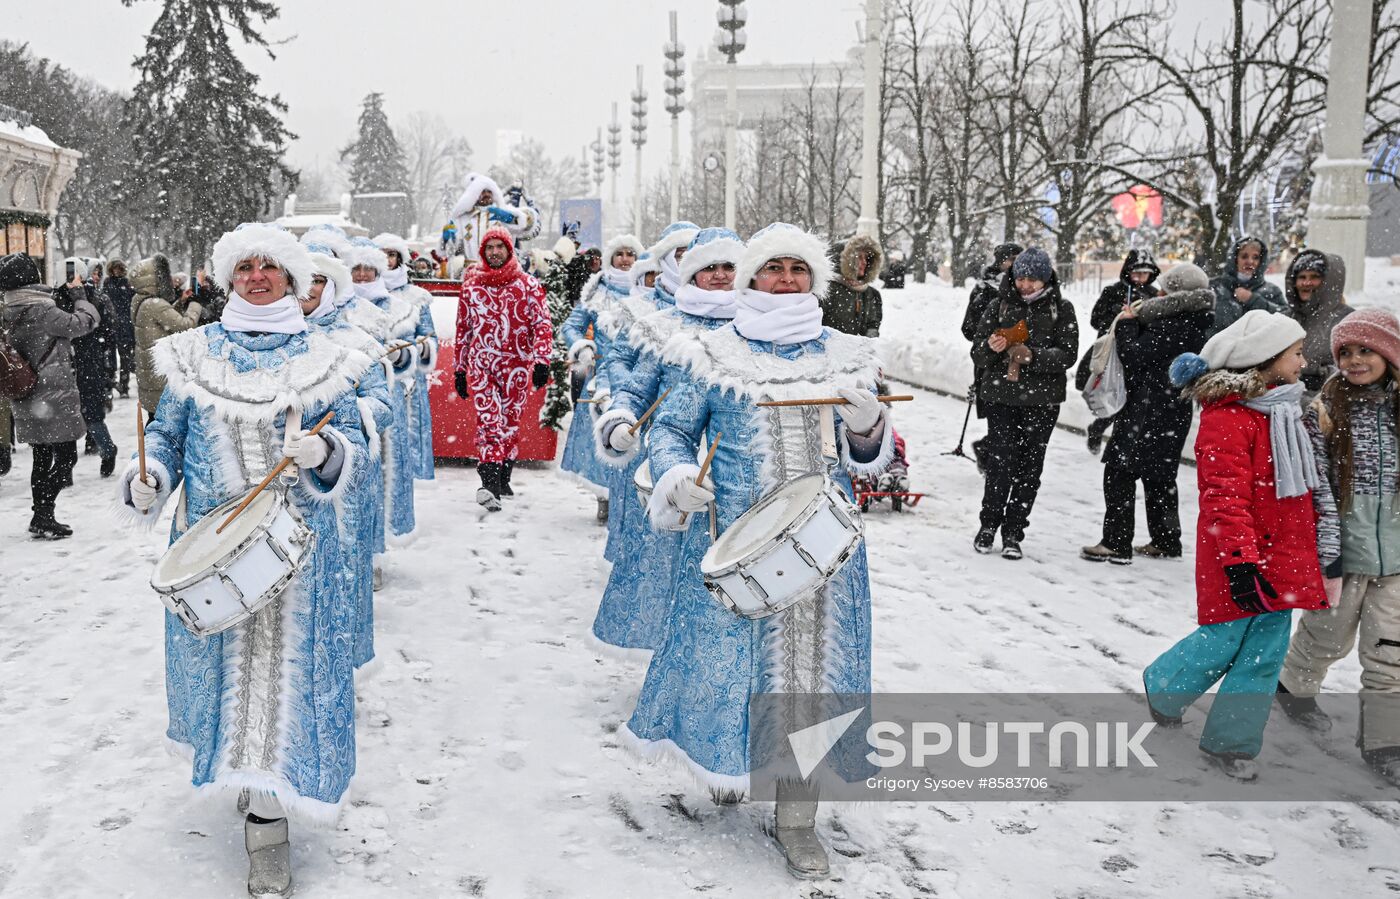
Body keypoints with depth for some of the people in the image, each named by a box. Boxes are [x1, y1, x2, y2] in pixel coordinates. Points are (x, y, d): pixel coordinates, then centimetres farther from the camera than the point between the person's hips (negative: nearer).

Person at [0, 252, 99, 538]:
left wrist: (67, 291, 11)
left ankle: (41, 518, 21)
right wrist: (78, 293, 0)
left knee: (42, 458, 16)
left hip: (28, 399, 9)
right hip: (53, 395, -9)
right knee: (66, 457, -1)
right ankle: (42, 516, -4)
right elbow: (82, 322, -15)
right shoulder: (39, 310, -19)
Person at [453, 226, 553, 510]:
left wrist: (541, 361, -12)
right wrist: (459, 369, 16)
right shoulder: (471, 285, 11)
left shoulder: (528, 285, 4)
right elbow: (463, 328, 17)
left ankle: (502, 480, 21)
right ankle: (490, 485, -26)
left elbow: (542, 325, 0)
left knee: (510, 423, 6)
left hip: (517, 366, 0)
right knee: (488, 420, -15)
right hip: (480, 364, 0)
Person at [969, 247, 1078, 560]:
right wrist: (992, 348, -18)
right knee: (1001, 464, -8)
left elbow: (1067, 354, -4)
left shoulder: (1061, 309, 4)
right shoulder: (999, 305, 6)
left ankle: (1013, 533, 15)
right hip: (1001, 397, 0)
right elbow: (978, 355, 6)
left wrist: (1033, 356, -21)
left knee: (1029, 468, 4)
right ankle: (989, 524, 12)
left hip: (1042, 401, 0)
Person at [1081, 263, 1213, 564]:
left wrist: (1126, 323, -4)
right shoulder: (1193, 324, 10)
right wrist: (1139, 317, 6)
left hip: (1150, 412, -10)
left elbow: (1134, 355, -19)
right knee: (1159, 475, 19)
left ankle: (1116, 543, -5)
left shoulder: (1174, 327, -21)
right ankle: (1166, 542, 26)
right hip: (1175, 408, 10)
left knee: (1119, 471, -5)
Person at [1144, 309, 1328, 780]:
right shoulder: (1227, 416, -19)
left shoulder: (1282, 408, 11)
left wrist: (1308, 541, 24)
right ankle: (1162, 690, 33)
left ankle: (1229, 740, 18)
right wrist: (1240, 562, -26)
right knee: (1223, 641, 6)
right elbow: (1225, 495, -23)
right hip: (1241, 559, -8)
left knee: (1266, 651, 8)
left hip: (1281, 556, 8)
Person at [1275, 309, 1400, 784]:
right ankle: (1294, 687, 43)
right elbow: (1317, 493, -10)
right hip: (1343, 551, -2)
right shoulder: (1324, 414, -7)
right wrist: (1326, 562, -12)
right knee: (1328, 636, 15)